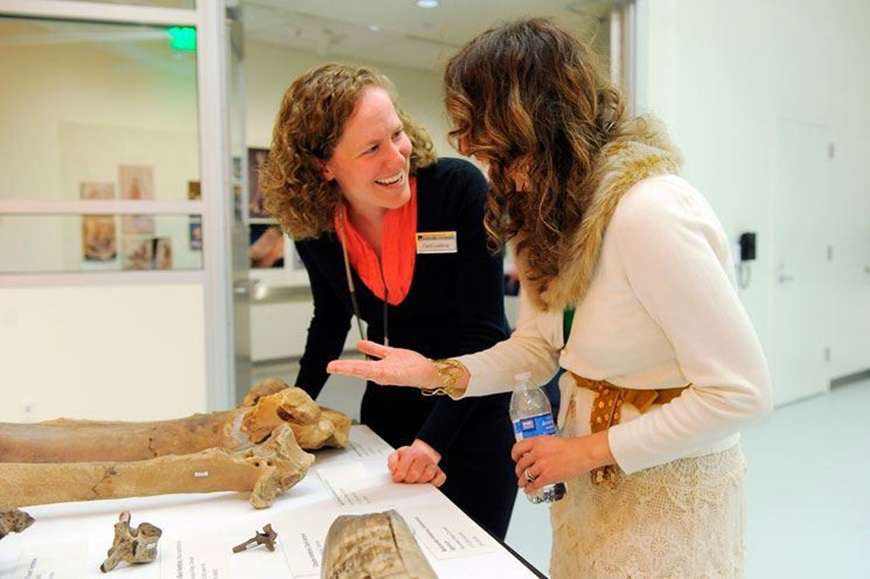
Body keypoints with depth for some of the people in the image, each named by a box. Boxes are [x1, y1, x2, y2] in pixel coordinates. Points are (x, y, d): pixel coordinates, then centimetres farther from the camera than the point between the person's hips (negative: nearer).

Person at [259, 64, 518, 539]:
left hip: (475, 417, -3)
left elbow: (483, 329, -21)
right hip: (386, 412, 4)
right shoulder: (315, 225, -10)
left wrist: (433, 441, -25)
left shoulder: (459, 188, -23)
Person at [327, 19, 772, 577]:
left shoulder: (649, 212, -29)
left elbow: (741, 391, -26)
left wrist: (588, 450, -21)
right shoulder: (554, 210, 0)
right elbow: (536, 346, 2)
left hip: (667, 485, -8)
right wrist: (440, 373, -14)